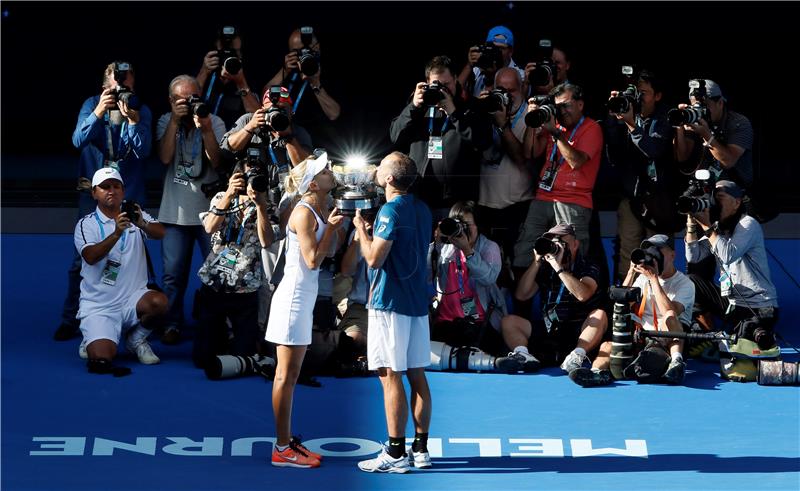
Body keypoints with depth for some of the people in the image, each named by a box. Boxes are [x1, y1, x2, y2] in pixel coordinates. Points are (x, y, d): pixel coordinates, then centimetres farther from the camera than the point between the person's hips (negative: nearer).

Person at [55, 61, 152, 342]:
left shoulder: (142, 111, -3)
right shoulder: (92, 104, -2)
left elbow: (143, 150, -14)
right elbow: (78, 140, -15)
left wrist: (132, 118, -27)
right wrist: (98, 112, -29)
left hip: (129, 196, 0)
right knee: (83, 259, 0)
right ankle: (71, 319, 8)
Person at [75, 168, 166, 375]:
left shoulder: (135, 215, 7)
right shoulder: (86, 224, -1)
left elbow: (161, 233, -13)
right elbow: (91, 257, -20)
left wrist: (142, 224, -35)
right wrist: (116, 234, -35)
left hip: (133, 298, 2)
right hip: (98, 305, -2)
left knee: (159, 302, -31)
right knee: (101, 359, -23)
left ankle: (136, 339, 1)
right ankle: (93, 340, 17)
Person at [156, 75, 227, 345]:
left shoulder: (214, 122, -1)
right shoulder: (166, 122, 3)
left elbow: (216, 161, -12)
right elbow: (165, 157, -12)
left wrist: (205, 129, -23)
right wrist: (175, 120, -18)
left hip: (210, 209, -1)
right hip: (176, 211, 1)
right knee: (173, 274, 2)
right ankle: (172, 324, 13)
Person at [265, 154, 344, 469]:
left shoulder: (320, 211, 11)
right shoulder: (304, 213, -16)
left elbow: (328, 257, 11)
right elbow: (312, 260, -20)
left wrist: (335, 226, 3)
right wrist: (331, 228, -12)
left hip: (303, 297, 9)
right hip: (294, 297, -9)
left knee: (290, 374, 13)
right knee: (286, 375, -4)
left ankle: (287, 441, 19)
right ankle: (282, 449, 0)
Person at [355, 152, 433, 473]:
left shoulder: (390, 211, -14)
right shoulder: (422, 209, 13)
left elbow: (374, 257, -16)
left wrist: (360, 227, -2)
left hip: (389, 303, -8)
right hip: (417, 302, 8)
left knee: (391, 376, -6)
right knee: (417, 375, 9)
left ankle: (395, 454, -6)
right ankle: (420, 449, 12)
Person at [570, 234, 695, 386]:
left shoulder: (685, 284, 1)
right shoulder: (644, 278, 17)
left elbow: (670, 312, -18)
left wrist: (654, 279, -15)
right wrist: (631, 272, -3)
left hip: (671, 340, -4)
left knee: (669, 316, -35)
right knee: (607, 346, -23)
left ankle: (676, 361, -48)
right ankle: (598, 372, -54)